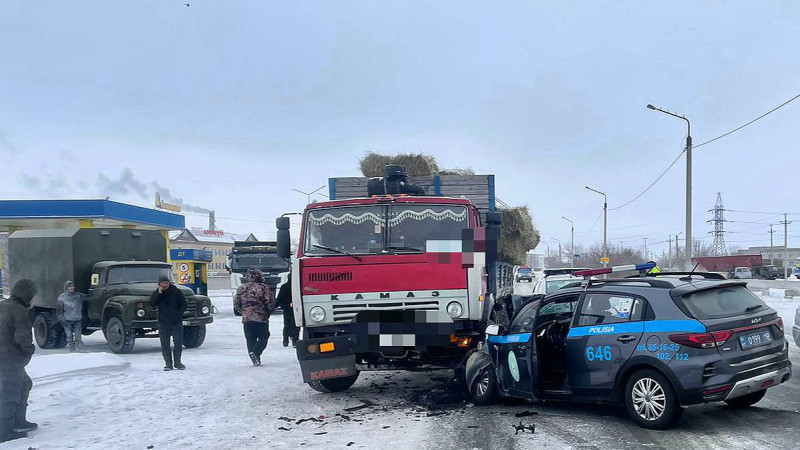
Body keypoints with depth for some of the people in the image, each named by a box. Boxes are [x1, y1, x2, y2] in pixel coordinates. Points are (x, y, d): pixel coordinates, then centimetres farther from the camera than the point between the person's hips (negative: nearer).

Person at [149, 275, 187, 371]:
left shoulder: (176, 291, -1)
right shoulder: (157, 293, 5)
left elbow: (184, 304, 2)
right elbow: (152, 303, -11)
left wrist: (179, 314, -11)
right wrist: (159, 293, -17)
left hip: (176, 322, -1)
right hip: (163, 323, 1)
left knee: (178, 343, 2)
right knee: (165, 344, 2)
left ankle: (177, 362, 16)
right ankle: (168, 363, 10)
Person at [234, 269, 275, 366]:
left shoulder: (241, 288, 8)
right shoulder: (264, 288, -6)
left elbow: (236, 304, 11)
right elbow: (270, 304, -8)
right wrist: (267, 313, 11)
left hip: (246, 319, 4)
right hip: (261, 318, -4)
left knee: (250, 339, 11)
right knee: (263, 338, 4)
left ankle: (254, 359, 6)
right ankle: (255, 353, -19)